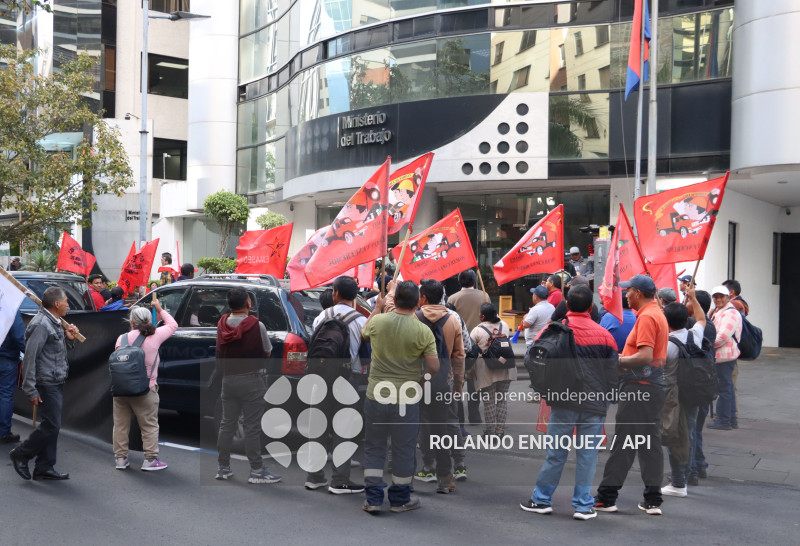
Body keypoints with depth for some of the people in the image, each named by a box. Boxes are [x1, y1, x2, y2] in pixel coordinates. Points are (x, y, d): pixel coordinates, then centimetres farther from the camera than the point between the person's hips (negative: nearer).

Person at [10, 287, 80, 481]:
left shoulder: (55, 323, 15)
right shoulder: (40, 325, -16)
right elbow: (30, 358, -20)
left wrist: (68, 338, 5)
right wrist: (31, 390, -23)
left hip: (56, 383, 10)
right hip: (47, 384, -10)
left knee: (51, 425, 10)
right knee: (51, 425, -8)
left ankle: (44, 468, 16)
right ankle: (21, 455, 9)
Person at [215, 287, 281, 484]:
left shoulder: (221, 326, 2)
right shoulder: (257, 326, -13)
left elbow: (221, 352, 10)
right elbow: (267, 352, -2)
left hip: (228, 379, 5)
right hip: (252, 381, -5)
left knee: (227, 424, 13)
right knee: (252, 427, -3)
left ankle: (223, 468, 20)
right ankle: (256, 470, 1)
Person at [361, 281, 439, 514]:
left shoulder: (377, 321, -6)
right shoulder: (423, 331, -12)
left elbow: (364, 334, 18)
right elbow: (434, 367, -12)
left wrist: (377, 308, 30)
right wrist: (422, 377, 10)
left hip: (376, 395, 2)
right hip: (406, 400, -2)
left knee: (374, 447, 14)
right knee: (403, 450, 12)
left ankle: (373, 498, 15)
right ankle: (399, 499, 23)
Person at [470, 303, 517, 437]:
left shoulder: (477, 331, -9)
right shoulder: (504, 325, 5)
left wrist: (470, 371, 7)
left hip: (487, 371, -4)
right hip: (505, 368, 4)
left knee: (489, 402, 2)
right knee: (502, 400, 11)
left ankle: (490, 432, 7)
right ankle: (500, 429, 13)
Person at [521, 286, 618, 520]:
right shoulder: (604, 335, 1)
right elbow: (613, 372, 4)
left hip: (564, 402, -1)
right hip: (595, 404, 1)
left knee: (556, 452, 7)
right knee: (587, 454, 5)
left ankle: (542, 499, 15)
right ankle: (583, 505, 8)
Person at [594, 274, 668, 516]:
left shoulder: (646, 317, -15)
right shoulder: (657, 314, 17)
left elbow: (645, 356, -24)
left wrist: (616, 361, -15)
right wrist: (623, 359, 13)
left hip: (639, 386, -10)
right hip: (654, 385, 10)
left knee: (623, 442, -5)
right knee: (650, 443, 10)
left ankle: (607, 497, 1)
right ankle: (653, 500, 13)